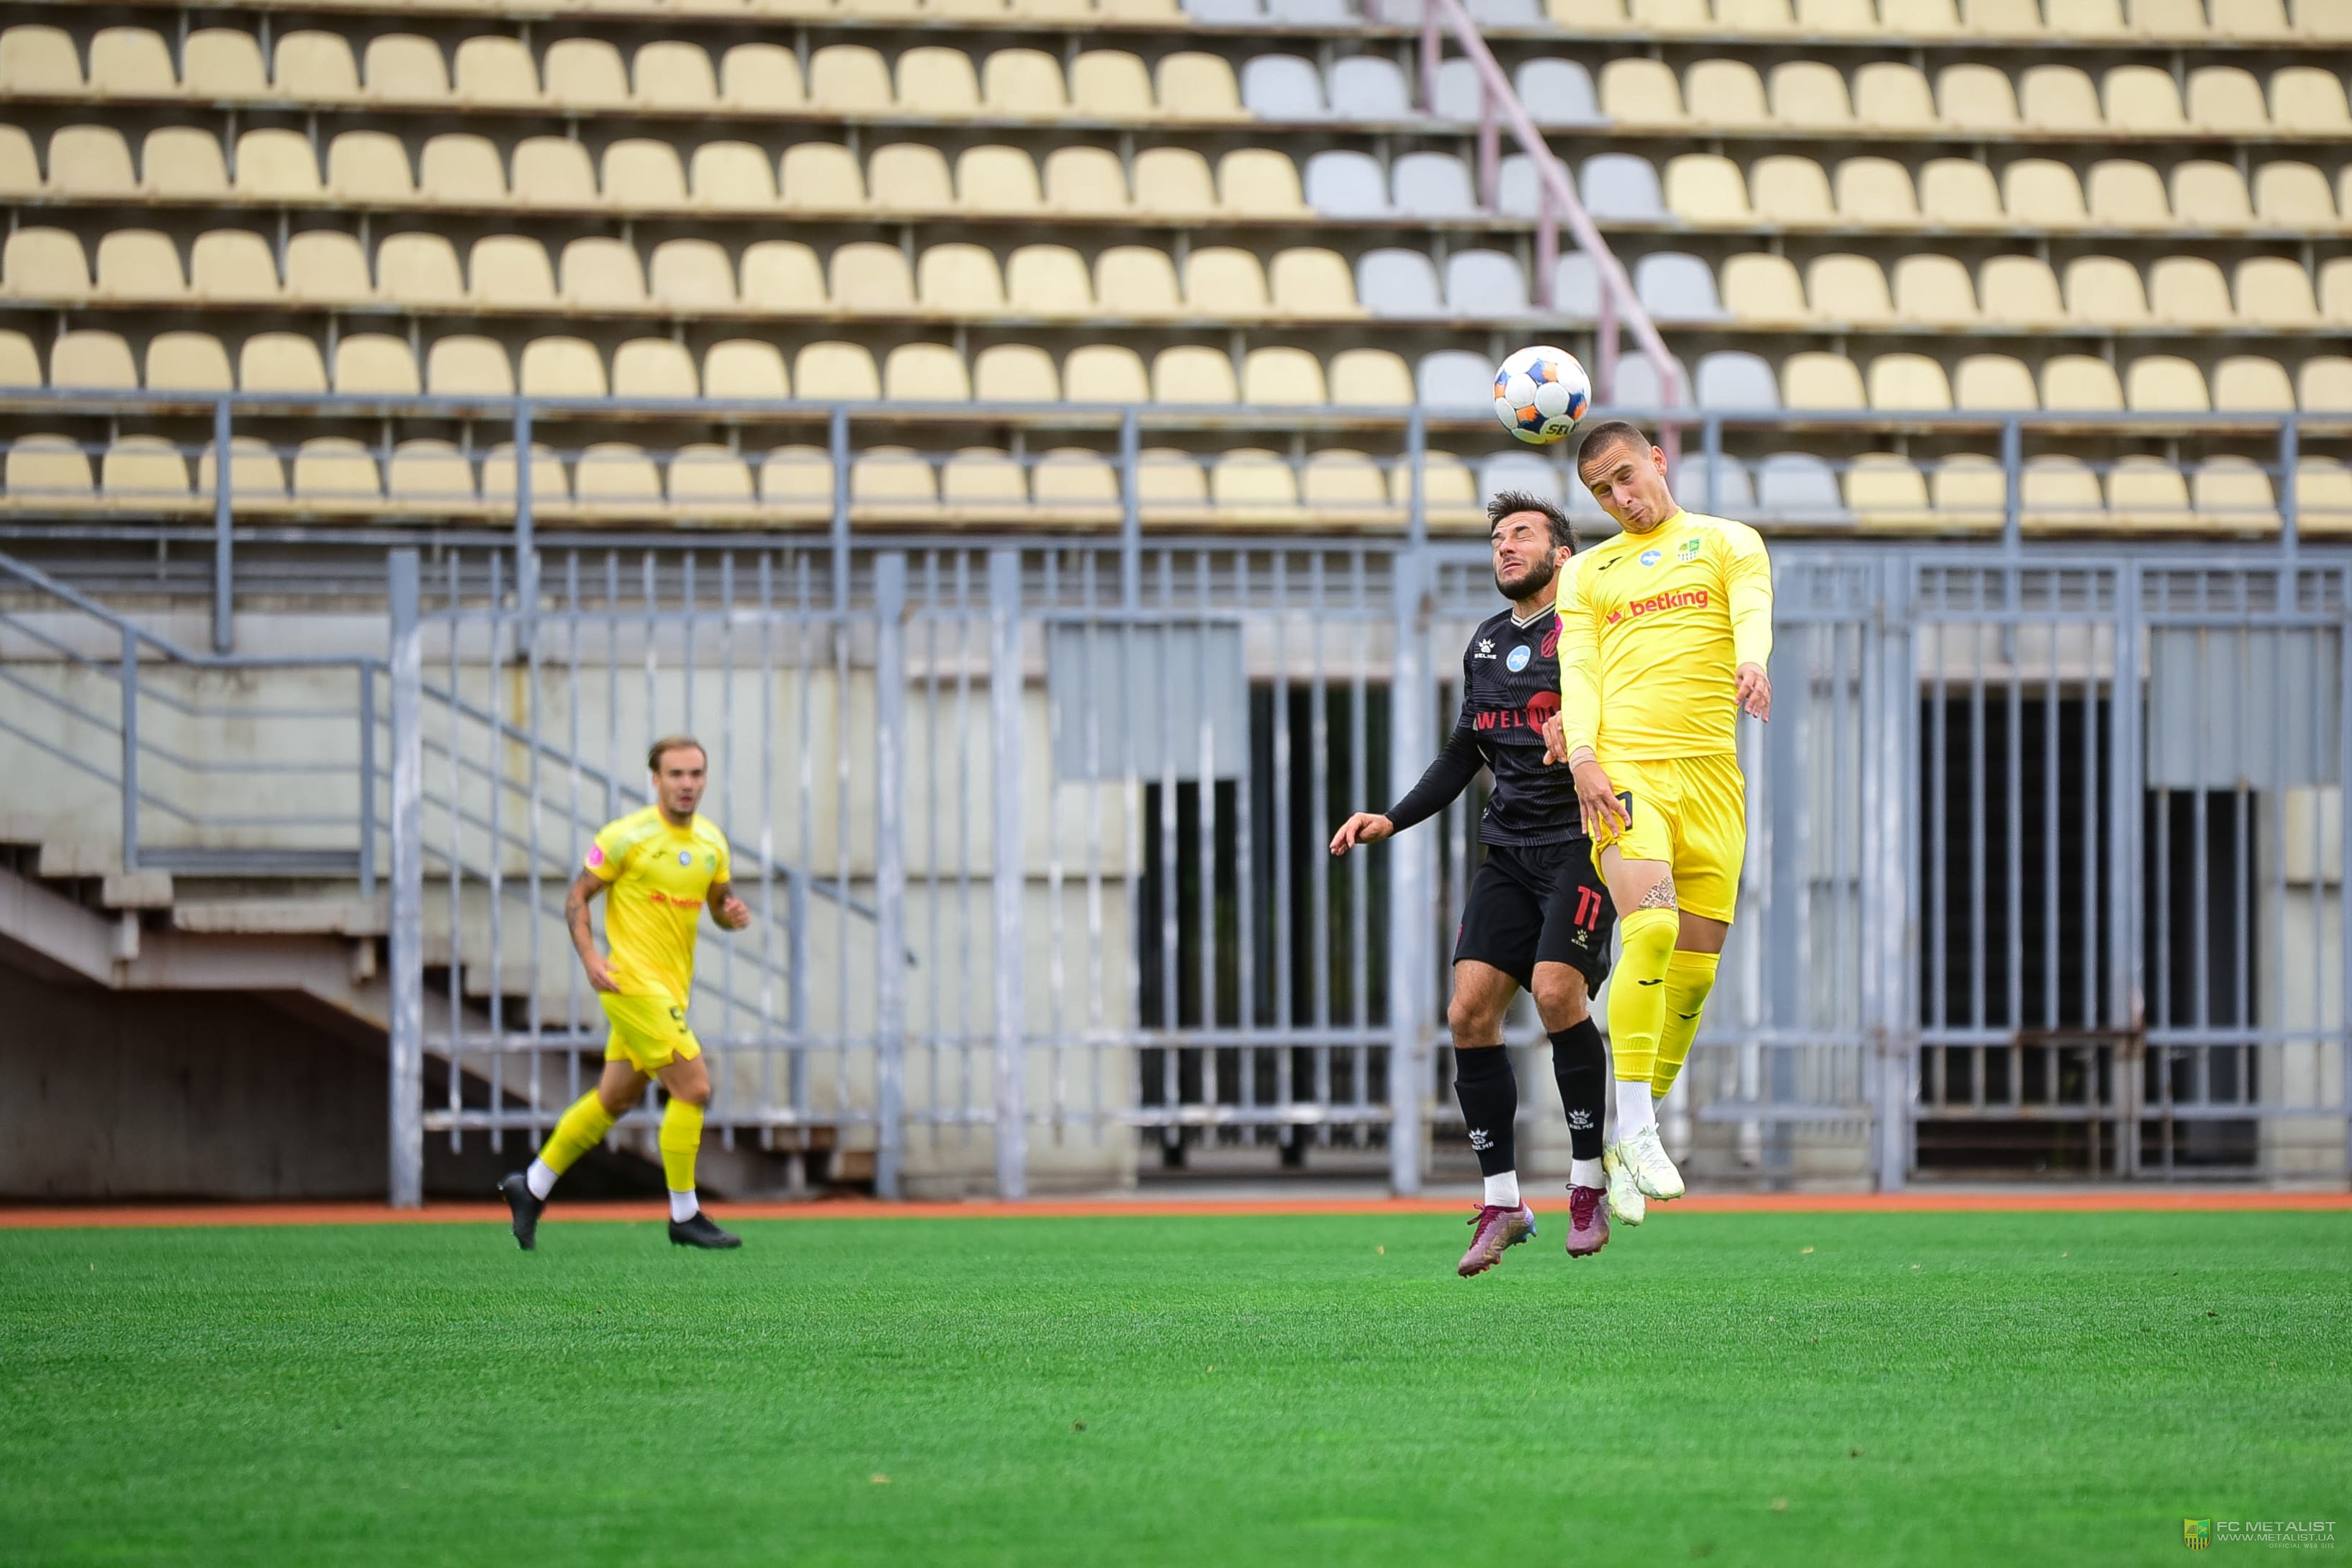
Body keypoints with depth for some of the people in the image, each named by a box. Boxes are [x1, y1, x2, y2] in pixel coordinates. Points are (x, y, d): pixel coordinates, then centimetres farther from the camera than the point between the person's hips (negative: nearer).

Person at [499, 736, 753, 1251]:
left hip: (672, 986, 7)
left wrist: (734, 913, -4)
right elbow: (577, 896, -5)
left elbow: (719, 903, 20)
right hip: (634, 980, -7)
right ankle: (684, 1216, -5)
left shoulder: (711, 842, 9)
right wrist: (590, 957, -18)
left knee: (614, 1100, 14)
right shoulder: (626, 836, -10)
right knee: (694, 1086, -14)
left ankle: (532, 1187, 28)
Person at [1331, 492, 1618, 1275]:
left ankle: (1588, 1183, -6)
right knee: (1470, 1010, -7)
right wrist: (1391, 820, 18)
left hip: (1581, 838, -6)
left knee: (1557, 989, -23)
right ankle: (1501, 1203, 1)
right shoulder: (1485, 644, 18)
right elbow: (1463, 755, 27)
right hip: (1508, 849, 6)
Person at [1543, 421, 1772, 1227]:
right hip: (1623, 768, -1)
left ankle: (1630, 1144, 11)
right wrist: (1583, 753, -11)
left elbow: (1753, 609, -5)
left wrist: (1752, 663, -29)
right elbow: (1578, 667, 9)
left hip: (1711, 770, 1)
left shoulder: (1727, 541, 15)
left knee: (1695, 968, -2)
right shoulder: (1588, 572, 20)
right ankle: (1636, 1127, -20)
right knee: (1651, 930, -24)